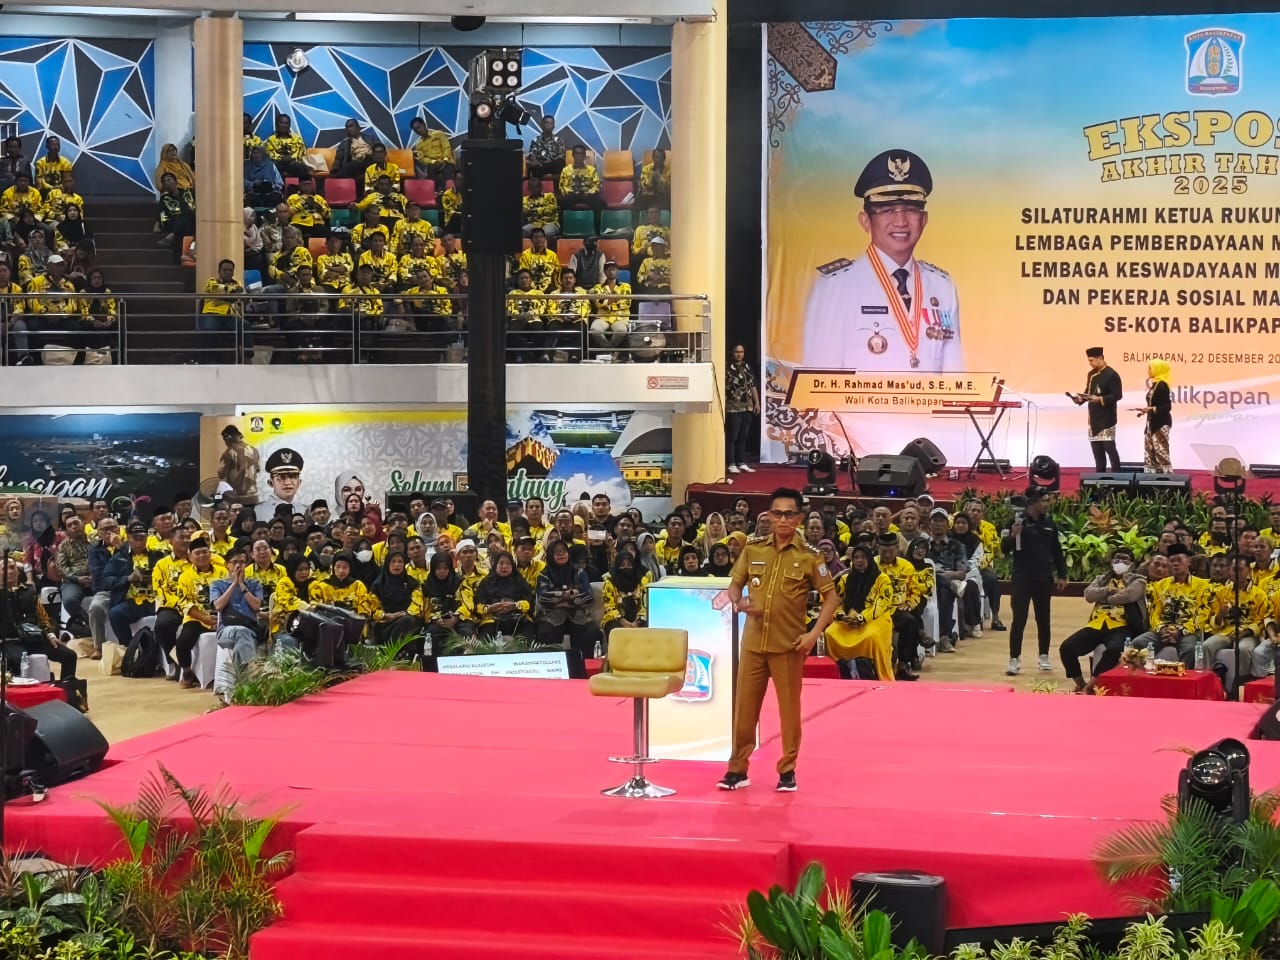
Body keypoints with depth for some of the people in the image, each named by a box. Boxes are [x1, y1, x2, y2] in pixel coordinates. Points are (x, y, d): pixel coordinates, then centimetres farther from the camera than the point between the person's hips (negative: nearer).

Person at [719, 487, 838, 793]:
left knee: (789, 707, 4)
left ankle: (787, 770, 13)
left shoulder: (808, 558, -3)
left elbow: (831, 596, 0)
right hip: (753, 642, 2)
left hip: (789, 645, -2)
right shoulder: (753, 550, 4)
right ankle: (737, 769, 12)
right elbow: (734, 585, 12)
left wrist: (814, 633, -9)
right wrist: (738, 603, -11)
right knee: (745, 706, 5)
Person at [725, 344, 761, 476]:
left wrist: (757, 402, 16)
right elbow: (722, 387, -13)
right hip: (733, 408, -7)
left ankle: (741, 463, 16)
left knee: (742, 437, 11)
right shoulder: (727, 368, -8)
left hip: (747, 408, 7)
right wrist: (723, 404, -20)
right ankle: (731, 464, 0)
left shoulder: (747, 368, 15)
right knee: (731, 437, -4)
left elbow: (753, 386, 21)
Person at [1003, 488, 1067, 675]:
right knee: (1019, 619, -5)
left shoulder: (1049, 524, 6)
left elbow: (1057, 551, 12)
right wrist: (1013, 535, -26)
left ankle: (1044, 657, 23)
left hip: (1044, 579, 4)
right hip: (1022, 579, -4)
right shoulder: (1018, 521, -7)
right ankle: (1014, 659, -2)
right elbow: (1005, 549, -7)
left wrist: (1062, 574, 7)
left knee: (1043, 619, 12)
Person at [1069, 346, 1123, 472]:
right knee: (1097, 449, 11)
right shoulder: (1091, 374, 12)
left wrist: (1100, 399, -26)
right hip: (1094, 417, 8)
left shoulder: (1111, 375, -13)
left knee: (1109, 447, -8)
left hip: (1106, 418, -8)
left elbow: (1117, 395, -16)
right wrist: (1080, 398, -1)